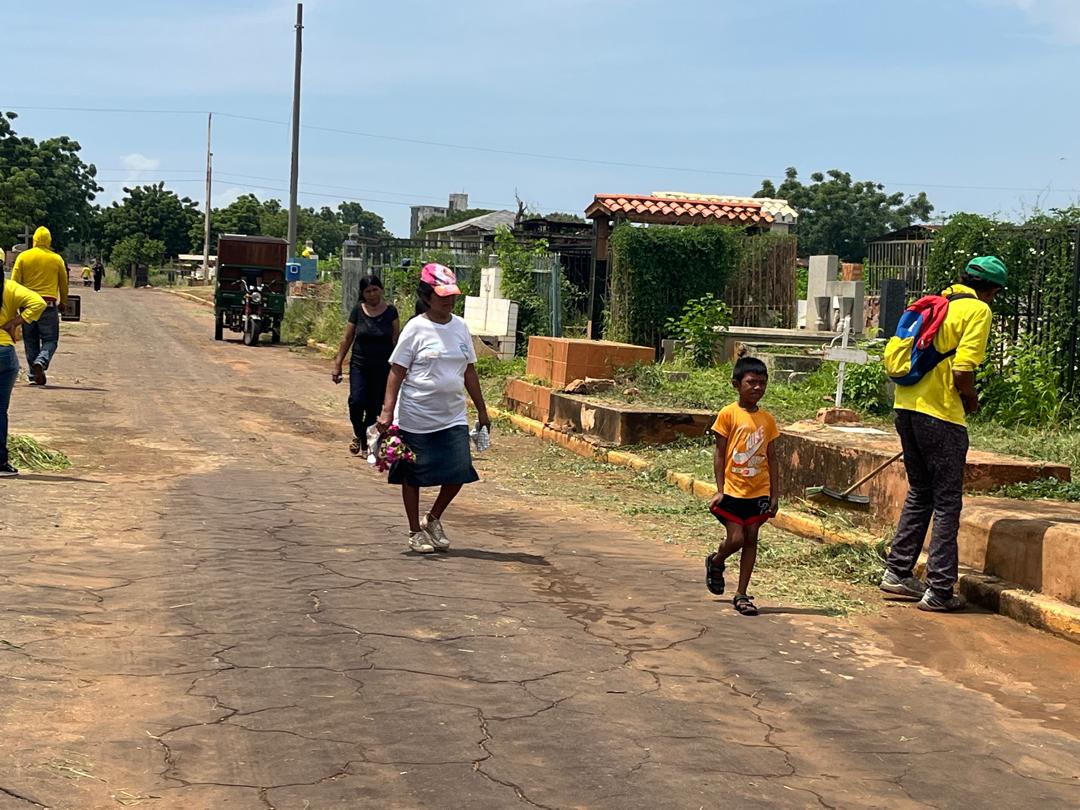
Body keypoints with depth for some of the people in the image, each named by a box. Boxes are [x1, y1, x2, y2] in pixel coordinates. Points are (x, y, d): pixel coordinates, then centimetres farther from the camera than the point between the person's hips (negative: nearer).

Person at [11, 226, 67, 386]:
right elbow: (63, 283, 11)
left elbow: (14, 282, 0)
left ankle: (34, 376, 10)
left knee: (31, 341, 11)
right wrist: (63, 302, 26)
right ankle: (41, 362, -24)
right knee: (50, 340, 4)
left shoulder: (23, 257, 2)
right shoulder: (56, 259, 2)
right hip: (49, 305, -1)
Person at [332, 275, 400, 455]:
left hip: (382, 368, 0)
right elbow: (347, 339, 6)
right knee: (356, 401, -16)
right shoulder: (358, 310, 1)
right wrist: (337, 365, 6)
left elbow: (396, 341, 2)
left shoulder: (390, 312, 0)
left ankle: (366, 443, 17)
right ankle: (358, 435, 9)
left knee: (374, 407, 1)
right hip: (359, 365, 0)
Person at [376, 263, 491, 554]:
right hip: (415, 418, -4)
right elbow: (397, 371, -9)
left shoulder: (460, 327, 6)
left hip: (453, 417, 4)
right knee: (413, 475, 7)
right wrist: (388, 411, -16)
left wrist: (481, 410, 14)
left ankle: (433, 520, 21)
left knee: (459, 472, -3)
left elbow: (469, 371, 13)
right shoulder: (416, 329, -9)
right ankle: (415, 531, 23)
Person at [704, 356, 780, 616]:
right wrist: (719, 490, -9)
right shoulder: (728, 414, -7)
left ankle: (741, 594, 13)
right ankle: (715, 563, 27)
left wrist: (774, 494, 6)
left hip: (758, 492, 4)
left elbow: (771, 457, 9)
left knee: (751, 539, 5)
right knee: (735, 538, -7)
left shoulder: (767, 419, 4)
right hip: (733, 489, -4)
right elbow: (719, 454, -5)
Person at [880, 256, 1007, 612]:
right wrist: (971, 400, 3)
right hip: (941, 413, -7)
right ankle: (939, 590, 3)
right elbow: (963, 371, -18)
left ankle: (898, 572, 22)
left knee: (920, 492, 20)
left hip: (906, 406, 7)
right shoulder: (978, 310, -7)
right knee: (947, 502, 1)